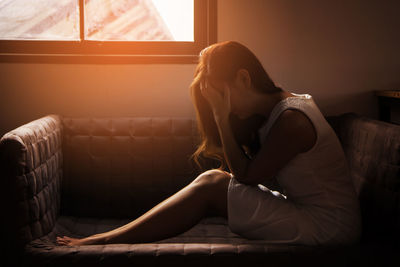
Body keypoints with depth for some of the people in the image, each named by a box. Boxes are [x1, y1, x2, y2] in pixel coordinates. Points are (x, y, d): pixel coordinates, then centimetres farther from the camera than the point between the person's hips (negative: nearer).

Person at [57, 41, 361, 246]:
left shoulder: (291, 119, -20)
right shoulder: (275, 107, 10)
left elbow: (247, 176, -14)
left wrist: (221, 118, -14)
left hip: (329, 227, -9)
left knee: (212, 186, -14)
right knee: (215, 180, 0)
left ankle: (107, 240, -8)